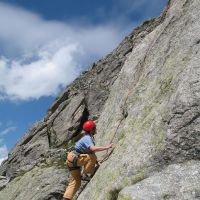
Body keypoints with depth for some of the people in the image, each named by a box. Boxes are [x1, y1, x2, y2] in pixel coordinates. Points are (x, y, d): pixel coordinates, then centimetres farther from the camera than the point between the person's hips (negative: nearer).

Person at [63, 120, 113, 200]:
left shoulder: (89, 137, 14)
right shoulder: (87, 138, -18)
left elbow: (90, 151, 21)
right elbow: (93, 148, -36)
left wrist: (95, 161, 14)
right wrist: (107, 147, -29)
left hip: (73, 160, 10)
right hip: (73, 158, -10)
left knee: (76, 182, 9)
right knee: (92, 157, -23)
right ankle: (85, 175, -11)